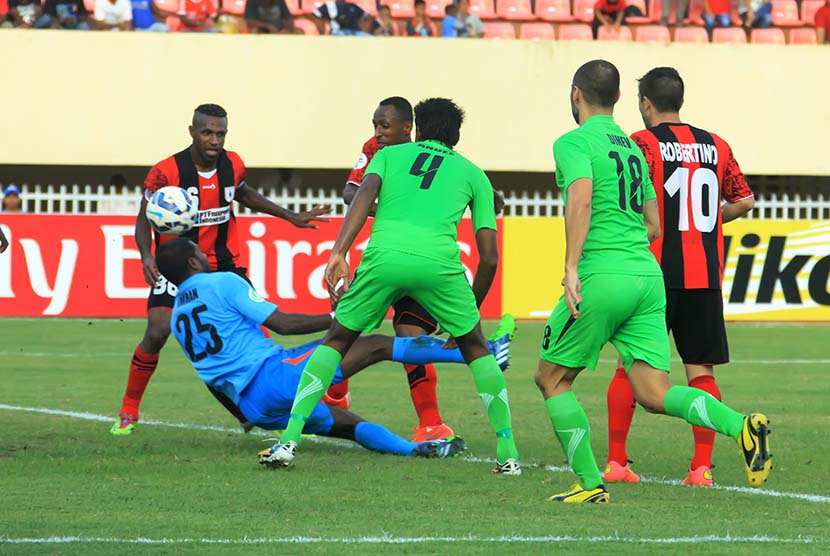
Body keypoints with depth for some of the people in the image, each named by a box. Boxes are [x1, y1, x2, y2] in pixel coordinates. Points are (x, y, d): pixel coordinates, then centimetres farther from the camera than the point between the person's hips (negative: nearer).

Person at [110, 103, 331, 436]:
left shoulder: (233, 165, -4)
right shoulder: (166, 172, -18)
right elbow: (145, 218, -7)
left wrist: (291, 217, 18)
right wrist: (146, 257, -24)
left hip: (223, 262, 4)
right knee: (157, 332, -16)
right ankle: (128, 413, 0)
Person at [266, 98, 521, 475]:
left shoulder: (390, 154, 28)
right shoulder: (473, 174, 27)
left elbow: (365, 194, 4)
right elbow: (489, 257, 22)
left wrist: (338, 253, -6)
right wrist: (470, 311, 34)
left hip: (384, 256, 0)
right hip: (439, 260, 0)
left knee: (336, 341, 19)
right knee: (475, 348, 22)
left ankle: (289, 440, 6)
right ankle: (507, 454, 15)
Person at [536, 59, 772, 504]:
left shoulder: (574, 142, -2)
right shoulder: (632, 147, 21)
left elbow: (581, 199, -21)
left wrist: (572, 268, -24)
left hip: (603, 278, -7)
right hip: (648, 277, 7)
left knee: (551, 378, 10)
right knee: (654, 395, 0)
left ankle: (589, 483, 6)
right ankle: (741, 426, -24)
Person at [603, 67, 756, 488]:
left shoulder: (643, 143, -4)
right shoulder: (715, 146, 10)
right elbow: (744, 201, 13)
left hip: (656, 273, -3)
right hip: (705, 275, 3)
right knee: (701, 370, 6)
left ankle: (615, 462, 8)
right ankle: (702, 467, -1)